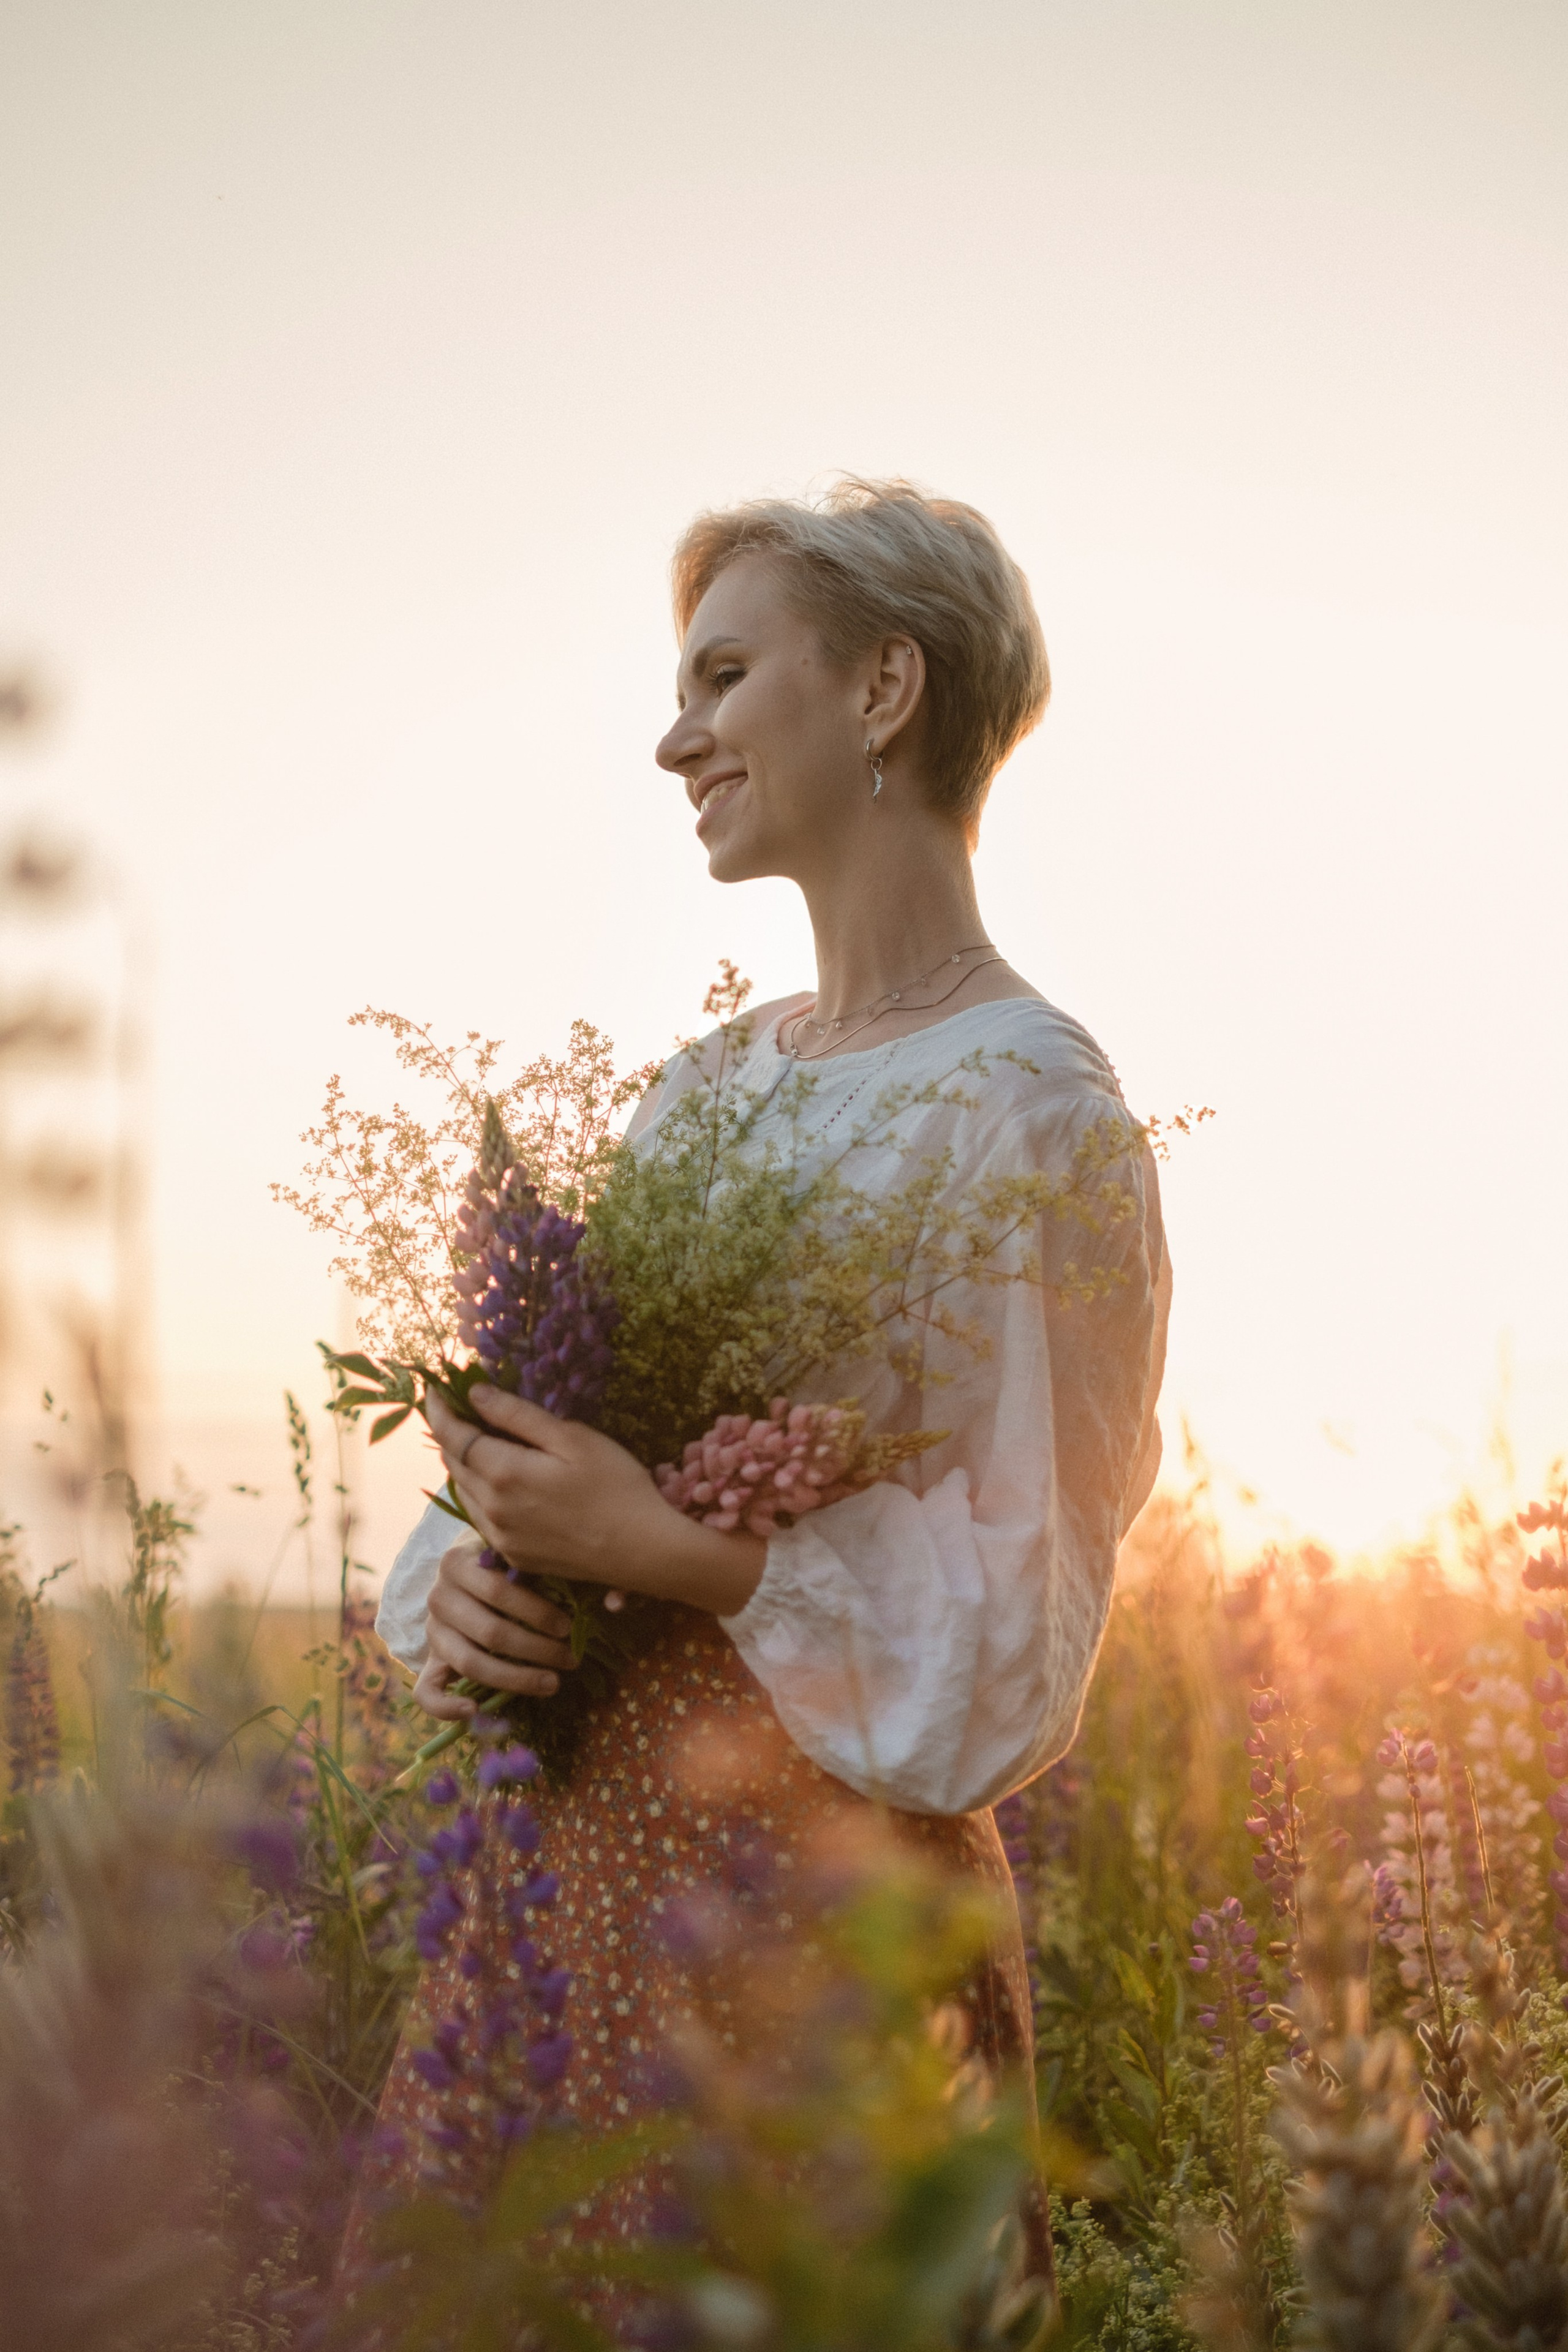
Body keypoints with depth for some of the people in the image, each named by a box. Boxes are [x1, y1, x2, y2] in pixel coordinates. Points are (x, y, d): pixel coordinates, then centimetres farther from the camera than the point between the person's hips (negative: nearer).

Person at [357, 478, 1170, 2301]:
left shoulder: (1022, 1102, -12)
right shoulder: (706, 1086, 11)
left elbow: (1008, 1639, -14)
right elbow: (540, 1446, 15)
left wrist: (665, 1544, -20)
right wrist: (465, 1583, -6)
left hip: (810, 1891, -7)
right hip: (567, 1855, 7)